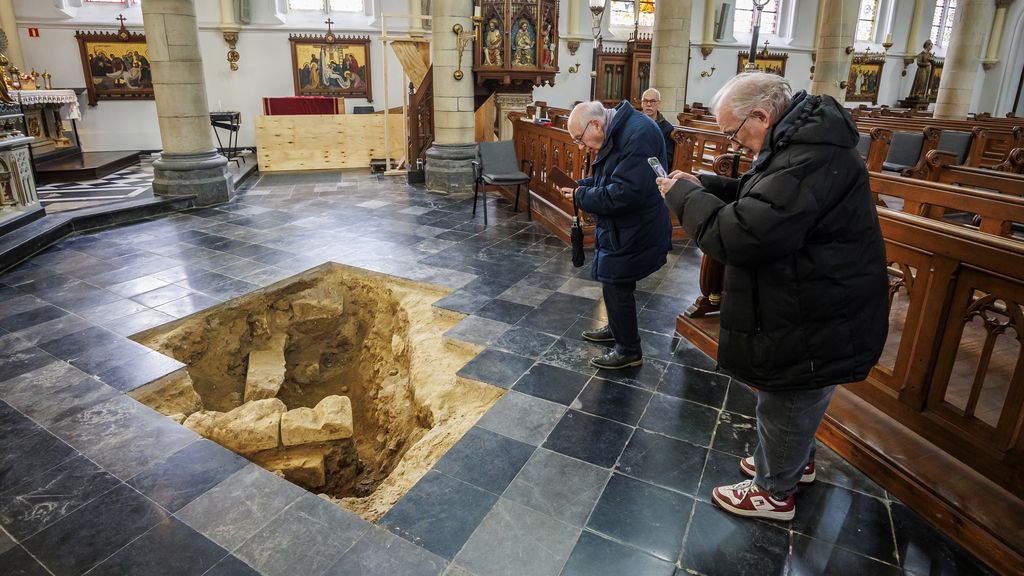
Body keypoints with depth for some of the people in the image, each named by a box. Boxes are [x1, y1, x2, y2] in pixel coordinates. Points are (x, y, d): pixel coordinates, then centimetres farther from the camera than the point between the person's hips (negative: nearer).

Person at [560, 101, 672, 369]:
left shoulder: (638, 134, -26)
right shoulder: (616, 132, 6)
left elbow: (624, 194, -31)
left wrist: (581, 196, -19)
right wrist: (580, 186, 0)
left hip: (633, 232, -9)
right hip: (620, 228, 9)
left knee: (617, 287, 2)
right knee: (613, 283, 22)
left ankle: (629, 351, 19)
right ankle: (616, 329, 43)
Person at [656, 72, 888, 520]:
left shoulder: (811, 158, -31)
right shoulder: (802, 140, 4)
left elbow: (740, 236, -35)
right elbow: (765, 197, 17)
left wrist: (683, 194, -20)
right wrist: (705, 186, 1)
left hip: (815, 328, -10)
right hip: (814, 306, 10)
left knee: (783, 406, 11)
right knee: (794, 401, 28)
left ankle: (774, 491, 34)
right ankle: (798, 461, 52)